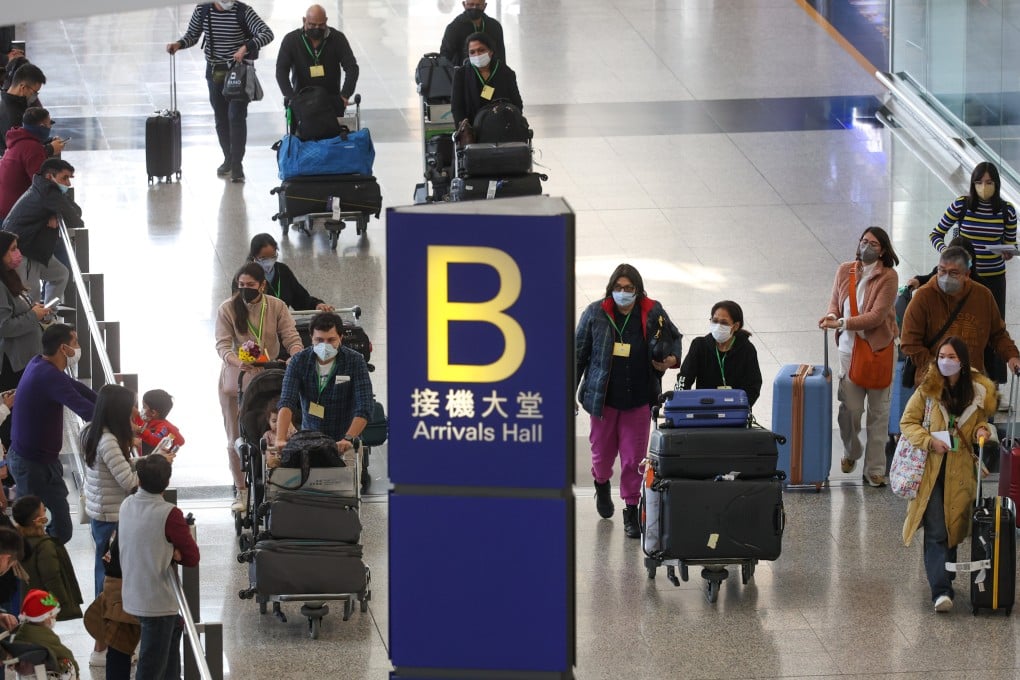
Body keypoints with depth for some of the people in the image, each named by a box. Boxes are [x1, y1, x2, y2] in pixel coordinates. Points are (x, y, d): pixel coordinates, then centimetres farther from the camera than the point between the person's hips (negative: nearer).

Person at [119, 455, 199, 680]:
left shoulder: (127, 505, 1)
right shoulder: (170, 515, -20)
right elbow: (192, 557, -12)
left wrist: (168, 551, -5)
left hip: (133, 598, 7)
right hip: (158, 602, -7)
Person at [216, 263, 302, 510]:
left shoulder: (276, 307, -2)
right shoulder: (227, 309, -5)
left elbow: (291, 337, -7)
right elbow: (223, 344, -14)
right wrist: (237, 362, -35)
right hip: (235, 379, 0)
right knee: (235, 438, 5)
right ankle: (241, 491, 18)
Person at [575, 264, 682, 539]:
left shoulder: (652, 313, -4)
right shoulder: (596, 313, -5)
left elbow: (674, 338, 15)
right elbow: (578, 353, 3)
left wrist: (671, 359, -7)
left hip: (638, 399, -1)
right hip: (604, 397, 1)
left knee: (634, 458, 1)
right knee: (602, 451, 15)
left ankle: (631, 510, 14)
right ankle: (601, 483, 48)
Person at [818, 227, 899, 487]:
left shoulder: (888, 277, -10)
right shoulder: (845, 271, 3)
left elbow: (877, 316, -15)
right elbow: (835, 301, 13)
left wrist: (842, 323, -21)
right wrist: (832, 315, -11)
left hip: (879, 348, -3)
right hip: (849, 348, 3)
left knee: (878, 411, 4)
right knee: (850, 407, 1)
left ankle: (874, 469, 12)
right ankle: (851, 453, 30)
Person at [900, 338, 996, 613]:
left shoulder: (978, 391, 3)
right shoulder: (928, 389, -3)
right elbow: (907, 422, 0)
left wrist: (981, 432, -6)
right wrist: (930, 441, -16)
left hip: (961, 471, 2)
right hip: (931, 468, -2)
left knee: (953, 527, 7)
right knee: (936, 531, -11)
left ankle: (944, 577, 27)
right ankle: (941, 590, -17)